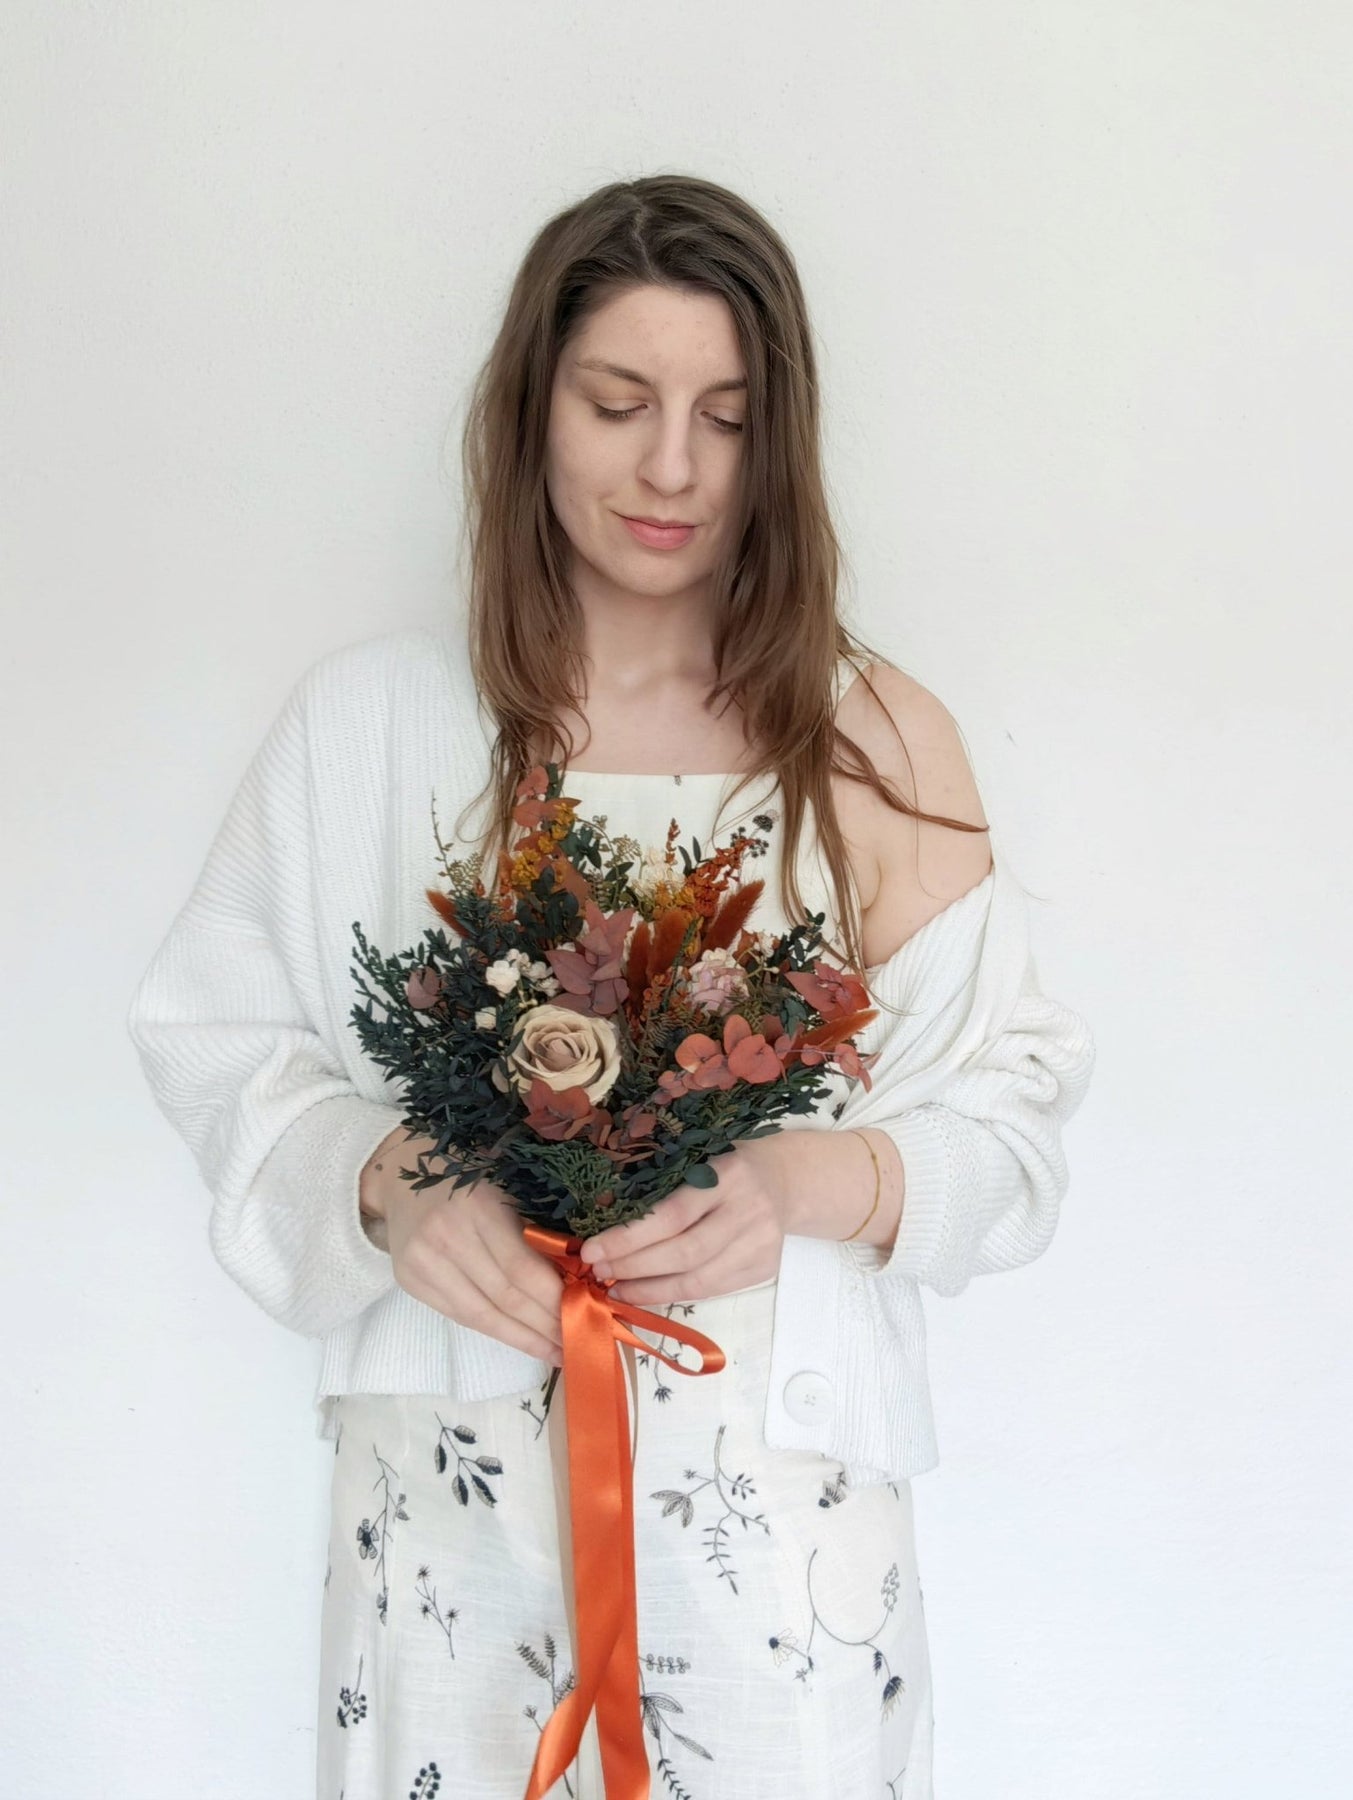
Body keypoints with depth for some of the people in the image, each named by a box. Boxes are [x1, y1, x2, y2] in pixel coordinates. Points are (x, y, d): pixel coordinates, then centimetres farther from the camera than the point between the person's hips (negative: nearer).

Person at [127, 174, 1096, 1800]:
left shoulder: (874, 737, -1)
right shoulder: (365, 721, 0)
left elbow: (1010, 1114, -1)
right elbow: (221, 1042, 3)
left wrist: (807, 1181, -20)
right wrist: (383, 1181, -16)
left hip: (780, 1490, 0)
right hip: (450, 1476, 1)